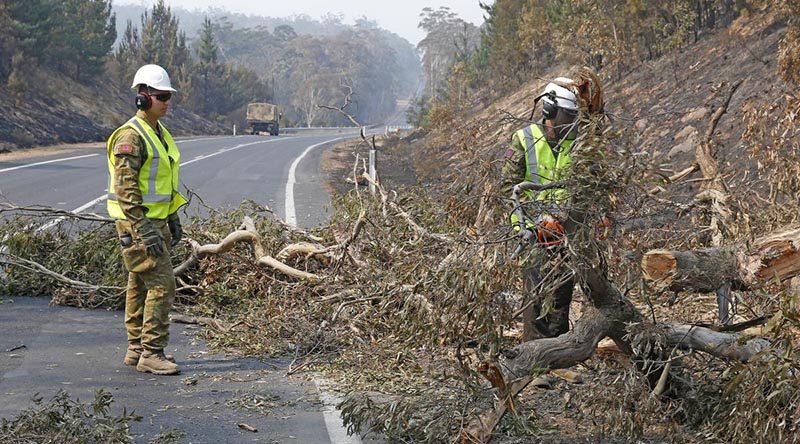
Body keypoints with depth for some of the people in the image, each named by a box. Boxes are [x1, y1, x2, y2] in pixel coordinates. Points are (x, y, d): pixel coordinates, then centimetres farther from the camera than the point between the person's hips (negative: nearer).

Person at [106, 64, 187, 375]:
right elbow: (125, 187, -21)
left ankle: (136, 348, 22)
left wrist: (173, 218, 21)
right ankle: (151, 353, -7)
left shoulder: (159, 132, 14)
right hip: (137, 221, -10)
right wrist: (143, 229, -24)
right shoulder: (131, 136, -16)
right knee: (162, 283, -12)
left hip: (155, 220, 10)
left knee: (140, 284, 14)